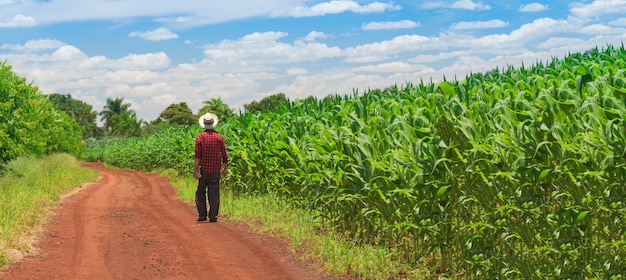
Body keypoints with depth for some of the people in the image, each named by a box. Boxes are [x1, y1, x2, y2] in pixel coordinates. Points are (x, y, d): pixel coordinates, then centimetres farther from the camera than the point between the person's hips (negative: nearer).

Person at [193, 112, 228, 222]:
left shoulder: (200, 137, -4)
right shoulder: (219, 137, 1)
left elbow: (197, 155, -9)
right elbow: (224, 155, 4)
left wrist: (196, 170, -9)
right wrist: (225, 168, 15)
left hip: (203, 169, -1)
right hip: (215, 170, 1)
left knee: (200, 193, 12)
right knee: (214, 194, 3)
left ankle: (202, 214, 7)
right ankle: (213, 216, 1)